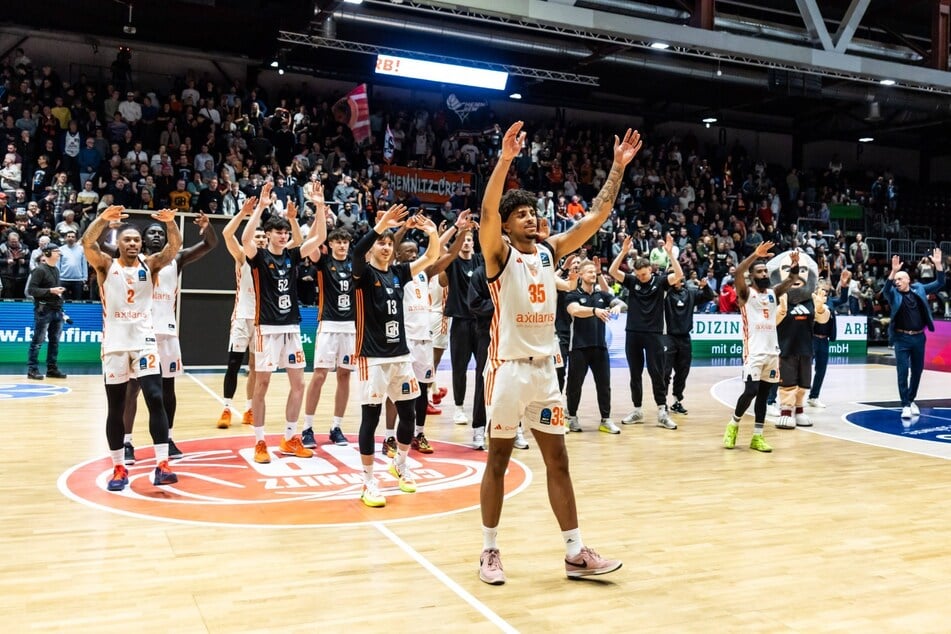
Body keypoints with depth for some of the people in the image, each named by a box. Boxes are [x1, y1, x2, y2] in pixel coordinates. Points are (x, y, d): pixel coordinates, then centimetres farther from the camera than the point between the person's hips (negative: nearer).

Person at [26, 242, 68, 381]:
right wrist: (50, 291, -19)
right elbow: (31, 290, -15)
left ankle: (52, 369, 15)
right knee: (38, 341, -4)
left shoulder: (56, 270, 15)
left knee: (54, 341, 9)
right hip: (43, 310, -8)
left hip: (57, 310, 8)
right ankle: (32, 369, 0)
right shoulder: (39, 270, -9)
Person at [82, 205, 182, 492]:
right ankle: (119, 468, 17)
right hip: (114, 343, 0)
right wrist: (103, 219, -33)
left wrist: (170, 222, -29)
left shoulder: (150, 264, 6)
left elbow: (174, 246, -10)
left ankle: (162, 465, -7)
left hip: (144, 341, 0)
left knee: (155, 399, -10)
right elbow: (87, 242, -15)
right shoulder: (106, 265, 3)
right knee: (115, 408, 6)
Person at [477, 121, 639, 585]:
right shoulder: (499, 254, -5)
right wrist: (505, 158, -34)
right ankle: (489, 551, 18)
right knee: (498, 460, 5)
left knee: (558, 461, 8)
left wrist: (618, 168, 0)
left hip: (545, 368, 5)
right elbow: (487, 210, -24)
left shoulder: (550, 251, 10)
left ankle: (575, 553, 16)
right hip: (508, 368, -5)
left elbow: (597, 216, 7)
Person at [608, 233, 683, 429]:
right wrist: (623, 251, -18)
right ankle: (637, 410, 18)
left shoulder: (660, 281, -1)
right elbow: (612, 271, -9)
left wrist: (670, 253, -23)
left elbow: (679, 275, -16)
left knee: (657, 373, -1)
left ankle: (662, 412, 3)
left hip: (654, 334, -2)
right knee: (635, 374, 9)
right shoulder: (631, 281, 3)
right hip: (632, 333, 3)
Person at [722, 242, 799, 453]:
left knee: (763, 395, 8)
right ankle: (733, 424, 12)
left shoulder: (773, 293, 14)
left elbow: (791, 280, 8)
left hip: (772, 351, 6)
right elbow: (737, 273, -21)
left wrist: (795, 265, -12)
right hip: (754, 351, -6)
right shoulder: (746, 293, -3)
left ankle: (757, 437, 13)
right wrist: (755, 254, -28)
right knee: (751, 391, -12)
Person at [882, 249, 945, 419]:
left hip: (919, 337, 3)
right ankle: (906, 405, 0)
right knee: (903, 371, -6)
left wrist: (938, 265, -5)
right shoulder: (893, 294, -3)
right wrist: (893, 271, -38)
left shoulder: (919, 289, 6)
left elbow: (939, 284, 8)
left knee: (917, 371, 12)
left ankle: (912, 400, 29)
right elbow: (885, 289, -24)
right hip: (902, 338, -3)